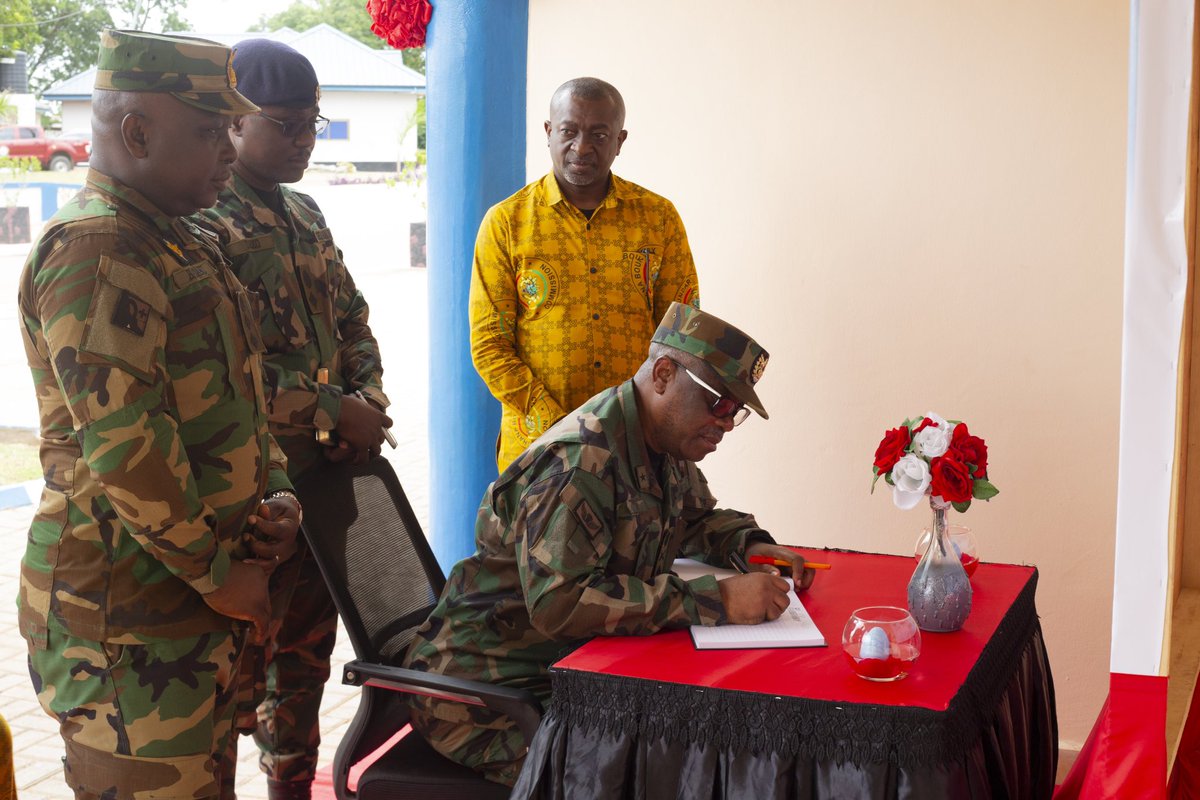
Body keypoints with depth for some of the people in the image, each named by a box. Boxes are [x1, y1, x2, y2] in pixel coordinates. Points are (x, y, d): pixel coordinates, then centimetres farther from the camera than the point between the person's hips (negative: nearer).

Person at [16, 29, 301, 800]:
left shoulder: (186, 243, 16)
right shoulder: (95, 250, -17)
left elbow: (235, 393, 24)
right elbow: (121, 442, -23)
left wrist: (275, 491, 6)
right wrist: (216, 571, -15)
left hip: (200, 597, 10)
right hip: (126, 613, -10)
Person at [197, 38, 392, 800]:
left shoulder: (304, 215, 13)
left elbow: (352, 320, 19)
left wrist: (370, 402, 0)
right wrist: (332, 412, -18)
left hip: (324, 475, 8)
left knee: (307, 647, 18)